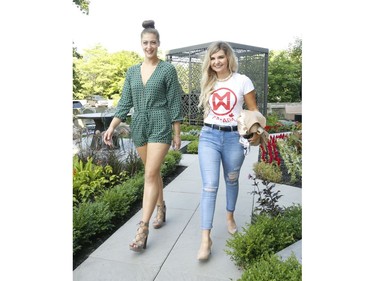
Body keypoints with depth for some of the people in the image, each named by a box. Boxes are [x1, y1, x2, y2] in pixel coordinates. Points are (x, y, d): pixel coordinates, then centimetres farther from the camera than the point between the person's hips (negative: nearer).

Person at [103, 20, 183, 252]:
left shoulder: (168, 69, -3)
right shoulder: (132, 71, 10)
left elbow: (175, 103, -4)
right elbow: (125, 103, 9)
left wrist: (177, 134, -5)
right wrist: (111, 127, -2)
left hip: (160, 126, -5)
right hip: (139, 126, 5)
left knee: (150, 175, -10)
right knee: (154, 172, 16)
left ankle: (143, 229, -5)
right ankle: (161, 208, 35)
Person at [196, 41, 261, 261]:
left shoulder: (242, 81, -1)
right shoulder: (208, 83, 10)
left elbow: (253, 110, 0)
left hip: (234, 137, -1)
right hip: (209, 136, 2)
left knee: (231, 180, 16)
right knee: (210, 185, -7)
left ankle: (230, 217, 42)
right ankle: (206, 238, -4)